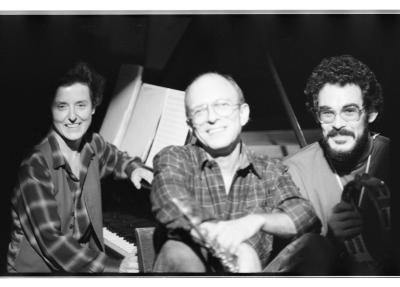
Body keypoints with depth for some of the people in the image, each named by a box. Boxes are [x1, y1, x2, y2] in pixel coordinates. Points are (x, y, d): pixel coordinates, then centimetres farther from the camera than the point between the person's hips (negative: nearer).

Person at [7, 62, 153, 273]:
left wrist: (134, 169, 2)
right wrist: (111, 268, -26)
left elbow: (116, 158, 22)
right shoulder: (35, 167, -20)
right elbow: (51, 240, -23)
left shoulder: (94, 145, -2)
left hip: (83, 261, 6)